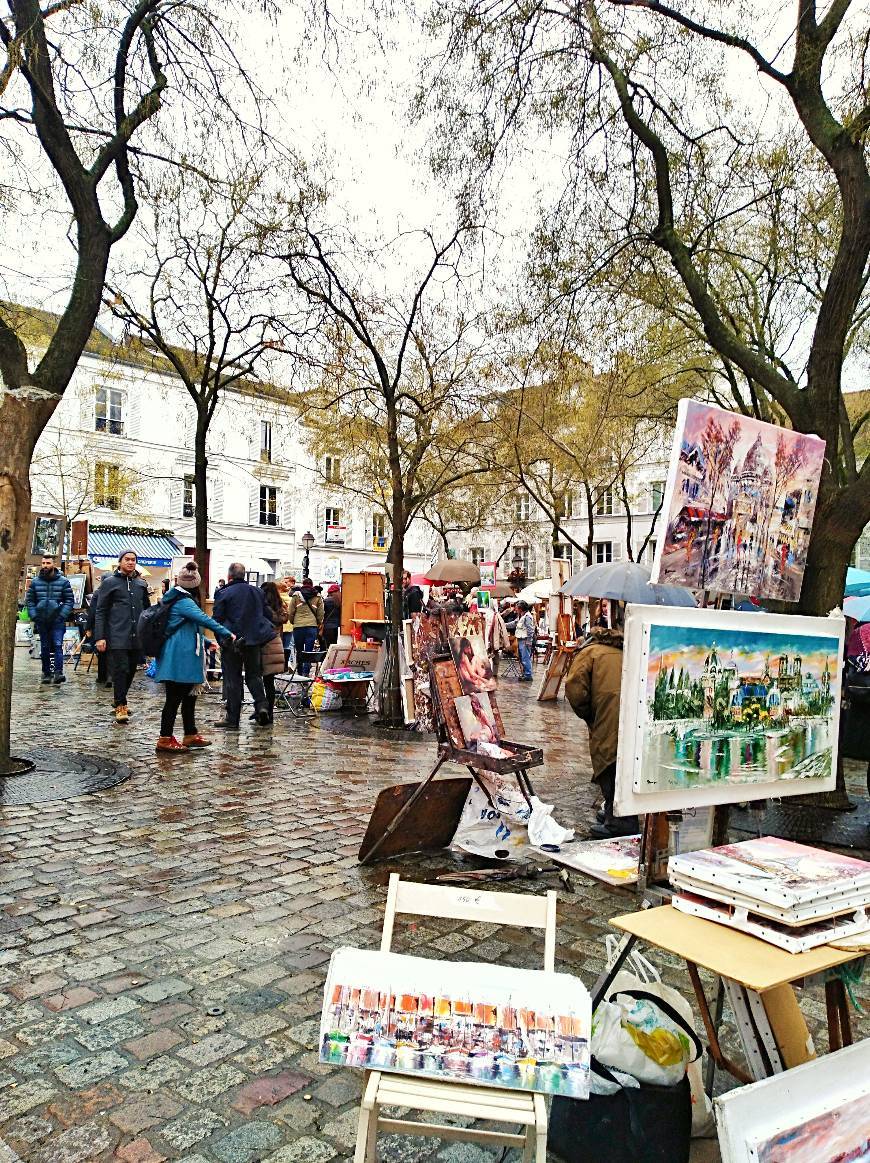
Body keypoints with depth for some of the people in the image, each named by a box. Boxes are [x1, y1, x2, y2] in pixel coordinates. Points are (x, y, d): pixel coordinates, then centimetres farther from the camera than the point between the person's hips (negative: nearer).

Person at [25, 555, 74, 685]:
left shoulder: (63, 582, 0)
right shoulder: (35, 582, 7)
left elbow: (70, 600, -1)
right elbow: (29, 600, 9)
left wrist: (62, 615, -11)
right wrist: (34, 616, -3)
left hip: (57, 621, -3)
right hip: (41, 621, 3)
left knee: (58, 645, -13)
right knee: (45, 648, 10)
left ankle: (59, 672, -17)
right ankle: (46, 673, 17)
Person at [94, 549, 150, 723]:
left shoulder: (141, 584, 15)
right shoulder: (110, 582, 2)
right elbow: (101, 611, -1)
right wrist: (100, 637, -8)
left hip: (137, 637, 5)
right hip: (117, 637, -5)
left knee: (131, 670, 10)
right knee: (120, 670, -8)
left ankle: (119, 699, 28)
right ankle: (120, 705, 1)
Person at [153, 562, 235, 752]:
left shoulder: (177, 599, 17)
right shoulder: (183, 602, -15)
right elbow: (204, 619, -30)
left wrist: (206, 642, 23)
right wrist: (226, 633, -30)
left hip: (183, 658, 10)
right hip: (180, 659, -10)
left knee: (189, 697, 15)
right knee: (174, 698, -5)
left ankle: (190, 735, 23)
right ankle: (165, 739, 1)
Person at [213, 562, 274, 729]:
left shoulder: (224, 594, -8)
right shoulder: (257, 591, 7)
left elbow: (217, 620, -8)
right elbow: (266, 614, 12)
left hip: (232, 641, -4)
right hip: (254, 640, 4)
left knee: (232, 679, 3)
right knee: (254, 674, 16)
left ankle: (232, 719, 6)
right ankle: (261, 705, -5)